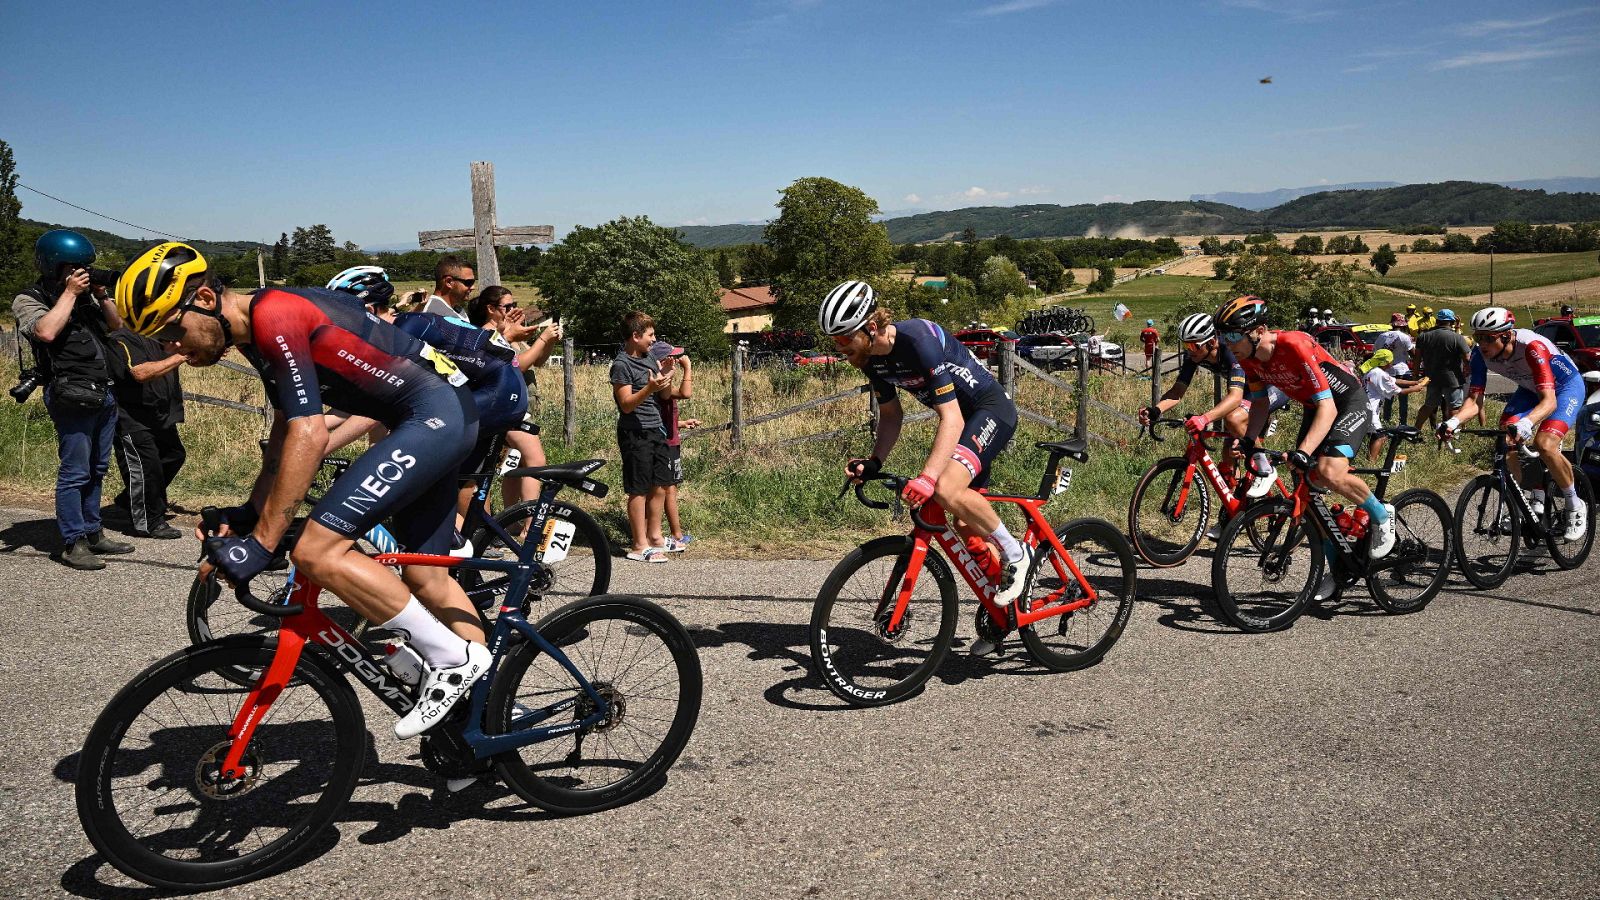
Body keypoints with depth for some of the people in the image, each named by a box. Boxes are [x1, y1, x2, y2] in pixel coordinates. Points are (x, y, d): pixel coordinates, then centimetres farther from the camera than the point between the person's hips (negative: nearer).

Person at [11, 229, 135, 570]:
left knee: (96, 470, 13)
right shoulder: (29, 299, -2)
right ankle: (72, 544, -1)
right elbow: (46, 331, -21)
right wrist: (70, 293, -14)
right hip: (72, 397, -7)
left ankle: (93, 533, 23)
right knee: (75, 473, -6)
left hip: (103, 394, 7)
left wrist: (101, 296, 2)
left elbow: (117, 326, 18)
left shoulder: (86, 294, 17)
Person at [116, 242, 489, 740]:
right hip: (448, 416, 11)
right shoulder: (262, 332, 16)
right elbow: (286, 432, 25)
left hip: (434, 413, -11)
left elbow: (309, 437, -22)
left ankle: (452, 660, -7)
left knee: (317, 551, -16)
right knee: (425, 578, 15)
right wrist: (247, 514, 19)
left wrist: (259, 542, -19)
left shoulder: (273, 313, -15)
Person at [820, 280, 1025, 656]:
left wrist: (927, 477, -43)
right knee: (966, 526, 10)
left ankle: (1016, 553, -9)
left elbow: (951, 418, -34)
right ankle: (1001, 613, 26)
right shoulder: (872, 358, -5)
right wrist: (874, 462, -6)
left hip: (992, 410, -9)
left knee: (946, 490, -32)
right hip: (960, 418, 9)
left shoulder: (918, 339, -31)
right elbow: (890, 415, 9)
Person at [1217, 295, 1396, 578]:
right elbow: (1260, 403, 6)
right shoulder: (1250, 358, -11)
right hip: (1314, 407, 8)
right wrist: (1248, 442, -8)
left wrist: (1302, 452, -47)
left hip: (1348, 401, -8)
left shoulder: (1295, 346, -34)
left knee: (1329, 472, -29)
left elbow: (1328, 407, -37)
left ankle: (1382, 516, 0)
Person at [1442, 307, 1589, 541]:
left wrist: (1525, 423, -62)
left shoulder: (1532, 346, -38)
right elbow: (1474, 399, -20)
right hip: (1530, 388, 6)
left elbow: (1549, 401, -43)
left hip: (1566, 385, -6)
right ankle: (1538, 499, 5)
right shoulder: (1481, 354, -22)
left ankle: (1576, 506, -3)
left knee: (1544, 445, -26)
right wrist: (1454, 421, -41)